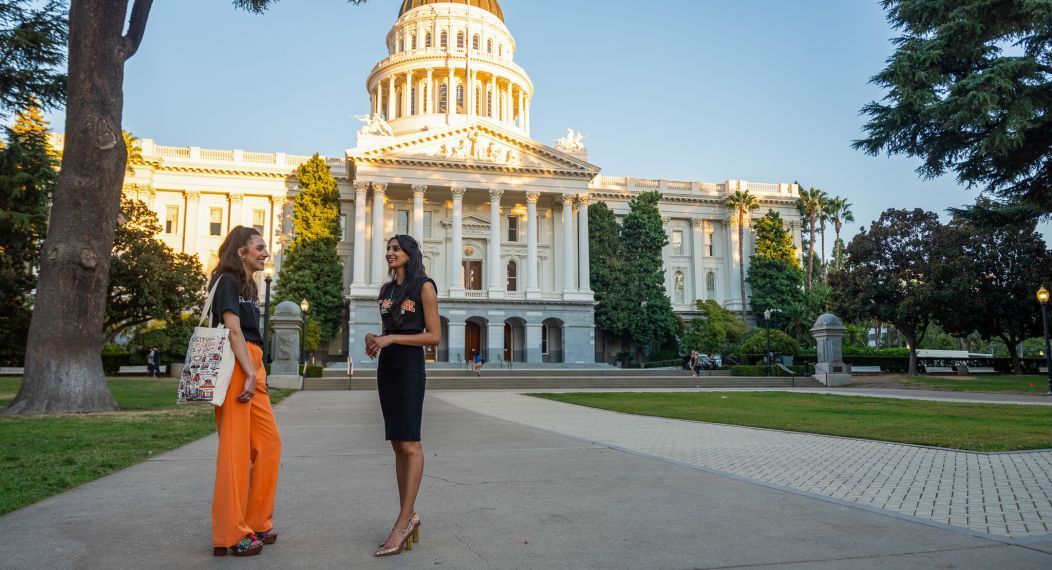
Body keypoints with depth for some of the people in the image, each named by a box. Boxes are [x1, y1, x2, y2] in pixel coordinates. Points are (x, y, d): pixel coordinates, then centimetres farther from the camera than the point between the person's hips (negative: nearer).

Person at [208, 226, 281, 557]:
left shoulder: (248, 286, 22)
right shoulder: (227, 281, -5)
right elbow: (233, 330, -14)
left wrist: (257, 373, 10)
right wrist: (250, 374, -20)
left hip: (252, 367, 9)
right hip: (235, 367, -9)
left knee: (269, 444, 8)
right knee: (235, 449, -6)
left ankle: (256, 523, 17)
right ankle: (231, 534, 1)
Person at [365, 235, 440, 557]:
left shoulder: (424, 286, -5)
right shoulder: (386, 290, 15)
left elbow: (434, 336, -10)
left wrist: (391, 339, -16)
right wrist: (374, 339, 1)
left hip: (410, 367, -7)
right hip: (386, 367, 7)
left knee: (410, 444, -10)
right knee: (398, 445, 7)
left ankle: (403, 522, -10)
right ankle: (409, 515, 12)